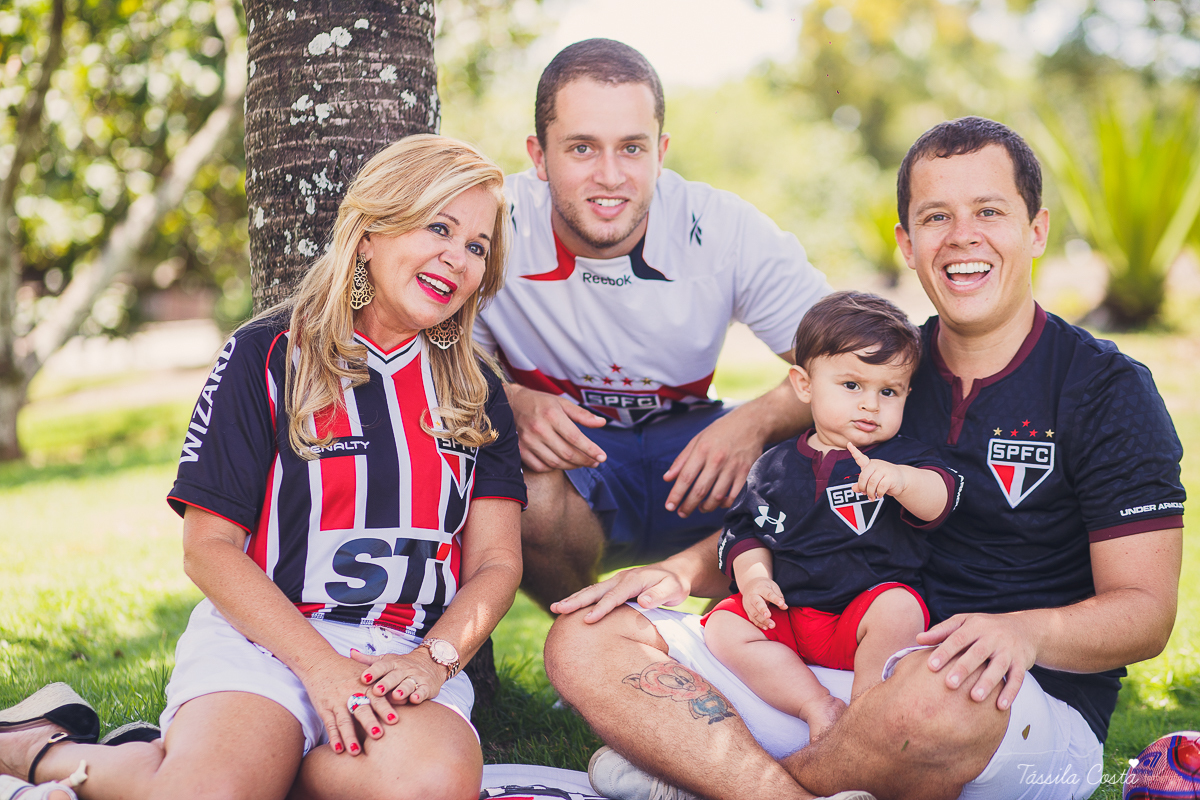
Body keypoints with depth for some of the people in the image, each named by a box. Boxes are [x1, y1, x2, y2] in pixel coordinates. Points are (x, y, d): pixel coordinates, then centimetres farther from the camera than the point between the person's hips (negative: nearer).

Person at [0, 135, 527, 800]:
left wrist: (434, 658, -11)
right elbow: (208, 545, -2)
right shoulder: (267, 354, 3)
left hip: (408, 653, 3)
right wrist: (321, 666, -13)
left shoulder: (477, 393, 14)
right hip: (261, 636, -3)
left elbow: (496, 561, 10)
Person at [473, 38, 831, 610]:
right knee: (531, 493, -37)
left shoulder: (728, 231, -15)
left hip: (687, 445, 2)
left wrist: (756, 421, -34)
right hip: (563, 453, -1)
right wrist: (511, 403, -35)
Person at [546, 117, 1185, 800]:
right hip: (842, 685, 5)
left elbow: (1147, 612, -7)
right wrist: (685, 570, -2)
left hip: (1035, 712, -4)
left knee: (933, 695, -43)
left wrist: (1025, 632, -28)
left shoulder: (1110, 391, -2)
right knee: (585, 640, -10)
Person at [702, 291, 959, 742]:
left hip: (866, 611, -3)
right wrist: (754, 577, -5)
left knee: (899, 609, -34)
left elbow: (938, 500, -15)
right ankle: (820, 708, -20)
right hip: (788, 611, 3)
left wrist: (901, 480, -37)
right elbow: (746, 531, 15)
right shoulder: (775, 467, 12)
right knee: (724, 627, -18)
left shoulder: (901, 458, 4)